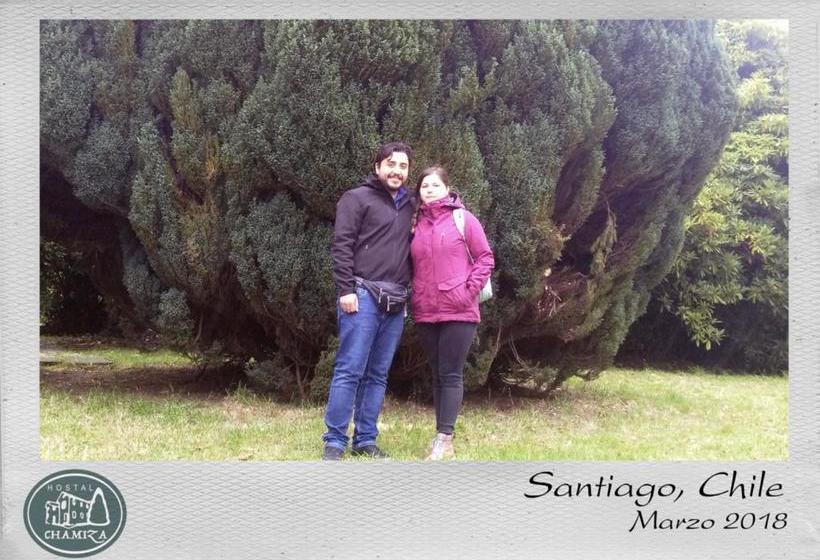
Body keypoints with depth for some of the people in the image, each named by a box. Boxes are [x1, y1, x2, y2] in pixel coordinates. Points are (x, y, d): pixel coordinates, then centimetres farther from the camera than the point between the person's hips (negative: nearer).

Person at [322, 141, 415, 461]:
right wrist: (346, 289, -15)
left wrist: (409, 291, 9)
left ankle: (365, 440, 13)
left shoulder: (409, 205, 19)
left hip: (395, 303, 6)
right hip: (363, 296, -6)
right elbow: (341, 245, -8)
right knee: (350, 370, -8)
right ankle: (334, 442, -3)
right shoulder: (357, 198, 0)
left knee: (378, 375, 8)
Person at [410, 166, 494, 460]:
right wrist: (414, 296, 6)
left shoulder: (463, 219, -1)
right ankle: (441, 437, 13)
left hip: (458, 311, -5)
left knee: (451, 375, -5)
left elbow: (485, 258, -1)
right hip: (425, 313, 5)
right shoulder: (416, 224, 12)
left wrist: (470, 290, -10)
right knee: (437, 375, 9)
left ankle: (444, 439, -6)